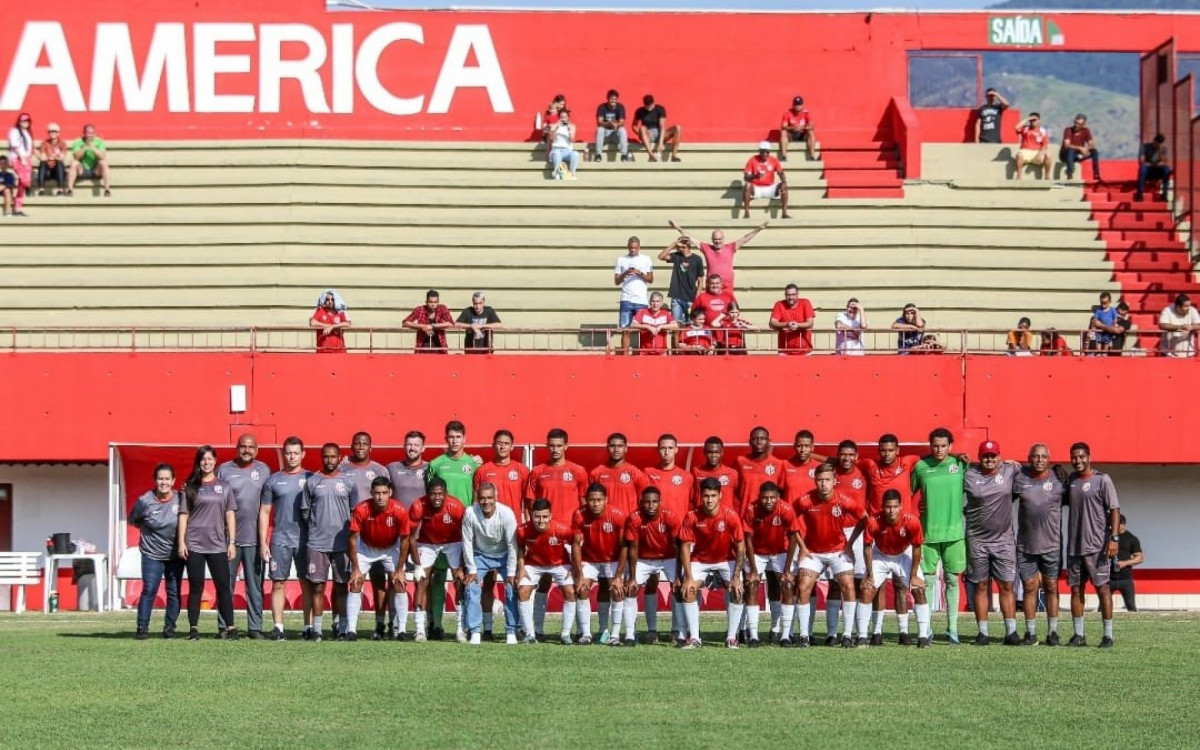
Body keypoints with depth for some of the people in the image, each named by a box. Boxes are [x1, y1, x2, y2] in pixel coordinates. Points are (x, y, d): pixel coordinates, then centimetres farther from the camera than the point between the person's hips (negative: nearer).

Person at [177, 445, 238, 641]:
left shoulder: (224, 487, 11)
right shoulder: (190, 487, 7)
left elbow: (229, 515, 9)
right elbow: (184, 515, 4)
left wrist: (232, 542, 2)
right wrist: (181, 542, -3)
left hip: (217, 545, 1)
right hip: (194, 544, -1)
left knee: (223, 586, -2)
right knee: (196, 588, 1)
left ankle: (230, 628, -1)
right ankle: (193, 628, 3)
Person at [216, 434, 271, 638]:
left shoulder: (263, 470, 7)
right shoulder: (224, 470, 3)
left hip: (254, 538, 1)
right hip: (228, 538, -1)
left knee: (255, 585, 3)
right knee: (226, 584, 3)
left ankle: (255, 627, 6)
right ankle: (224, 627, 7)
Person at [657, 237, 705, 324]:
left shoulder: (697, 259, -1)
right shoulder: (676, 256, 6)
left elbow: (700, 280, 1)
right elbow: (661, 256, -8)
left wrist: (697, 297, -7)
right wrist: (673, 244, -10)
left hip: (691, 298, -2)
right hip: (676, 298, 2)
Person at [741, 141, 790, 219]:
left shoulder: (774, 160, 1)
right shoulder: (753, 160, -6)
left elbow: (781, 173, -4)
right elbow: (746, 177, -11)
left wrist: (784, 182, -26)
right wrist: (755, 176, -33)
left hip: (769, 188, 2)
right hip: (756, 189, -2)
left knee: (783, 186, -22)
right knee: (747, 186, -34)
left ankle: (784, 213, -20)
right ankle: (746, 212, -31)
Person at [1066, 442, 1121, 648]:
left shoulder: (1102, 480, -5)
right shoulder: (1070, 480, 12)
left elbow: (1114, 509, -9)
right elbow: (1063, 502, 24)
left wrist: (1114, 538, -17)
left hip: (1097, 545, -6)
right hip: (1074, 546, 6)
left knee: (1102, 588, -3)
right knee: (1076, 589, 7)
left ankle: (1108, 635, 0)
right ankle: (1078, 635, 13)